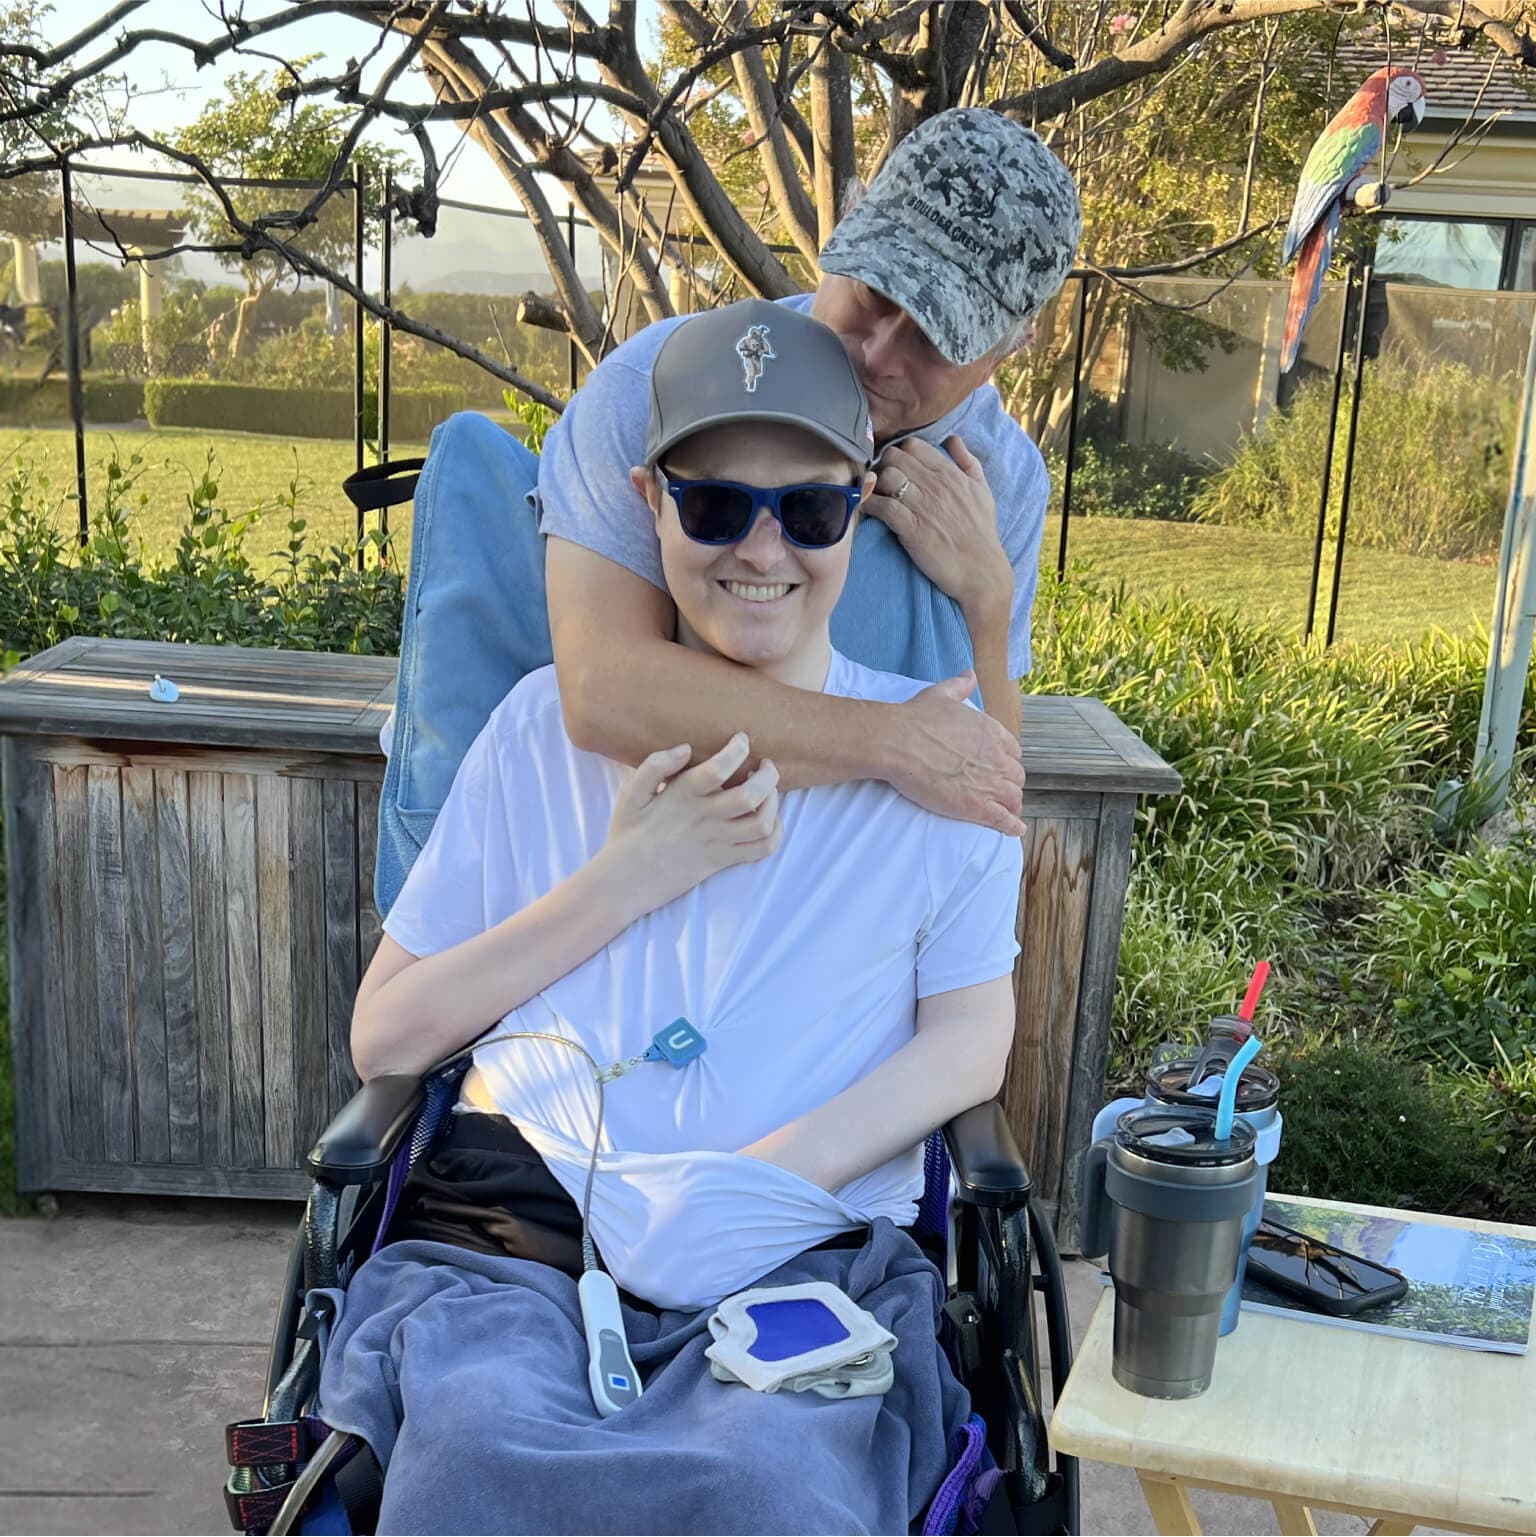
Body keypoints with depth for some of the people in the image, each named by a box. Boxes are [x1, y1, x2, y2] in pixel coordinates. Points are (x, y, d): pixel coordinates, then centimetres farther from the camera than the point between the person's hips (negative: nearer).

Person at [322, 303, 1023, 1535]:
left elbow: (972, 1039, 8)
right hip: (522, 1219, 1)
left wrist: (770, 1179, -10)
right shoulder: (551, 723, 9)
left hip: (807, 1253, 0)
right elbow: (384, 1040, 7)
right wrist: (628, 877, -5)